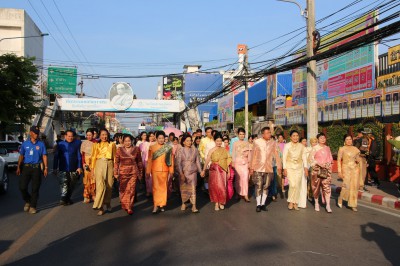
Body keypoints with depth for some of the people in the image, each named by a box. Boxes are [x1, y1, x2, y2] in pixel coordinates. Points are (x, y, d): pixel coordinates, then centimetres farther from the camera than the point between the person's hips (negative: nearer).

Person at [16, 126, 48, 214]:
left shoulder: (41, 144, 4)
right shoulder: (25, 144, 7)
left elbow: (44, 156, 3)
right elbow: (21, 156, 10)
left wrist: (45, 168, -4)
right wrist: (18, 167, 3)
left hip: (37, 168, -1)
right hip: (26, 167, 1)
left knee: (35, 188, 1)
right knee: (22, 187, -2)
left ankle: (33, 206, 11)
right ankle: (28, 201, 25)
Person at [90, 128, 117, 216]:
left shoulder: (112, 144, 9)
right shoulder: (96, 144, 8)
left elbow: (115, 157, 8)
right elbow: (93, 157, 7)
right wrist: (92, 168, 2)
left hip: (109, 165, 1)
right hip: (99, 165, -1)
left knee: (109, 185, 5)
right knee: (100, 185, -11)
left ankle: (108, 203, 22)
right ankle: (100, 207, -9)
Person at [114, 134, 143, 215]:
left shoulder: (136, 149, 2)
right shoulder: (119, 150, 1)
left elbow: (139, 161, 8)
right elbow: (116, 162, 2)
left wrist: (141, 172, 10)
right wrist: (115, 173, -2)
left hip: (133, 172, 0)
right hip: (123, 172, 0)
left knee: (131, 190, -2)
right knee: (123, 190, 8)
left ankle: (130, 207, 7)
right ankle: (124, 205, 27)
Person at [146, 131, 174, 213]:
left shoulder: (168, 148, 2)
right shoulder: (152, 147, 1)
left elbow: (171, 160, 3)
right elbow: (149, 160, 1)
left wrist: (171, 171, 1)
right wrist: (148, 171, 0)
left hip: (165, 170, 1)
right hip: (155, 170, -1)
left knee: (163, 187, 8)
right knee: (156, 187, -2)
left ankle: (162, 204, 20)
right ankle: (156, 205, 2)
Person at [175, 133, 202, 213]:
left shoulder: (195, 150, 3)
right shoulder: (180, 151, -1)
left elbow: (197, 161, 7)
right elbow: (178, 163, -7)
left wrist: (200, 171, 6)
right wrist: (181, 173, -15)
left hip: (192, 172, 0)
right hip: (183, 172, 0)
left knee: (193, 189, -7)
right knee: (183, 188, 10)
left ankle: (194, 206, -8)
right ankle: (183, 203, 28)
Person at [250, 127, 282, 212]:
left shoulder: (273, 143, 3)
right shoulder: (257, 142, -2)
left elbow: (276, 155, -1)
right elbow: (253, 155, 0)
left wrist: (279, 166, -12)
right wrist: (251, 167, -1)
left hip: (269, 168, 2)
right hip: (258, 168, -2)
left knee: (266, 186, 8)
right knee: (258, 186, -1)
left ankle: (263, 204, 20)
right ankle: (258, 204, 10)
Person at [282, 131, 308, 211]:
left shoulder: (302, 146, 6)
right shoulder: (287, 146, -1)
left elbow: (304, 157, 8)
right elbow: (284, 157, -2)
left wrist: (305, 167, -1)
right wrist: (284, 168, -7)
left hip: (299, 168, 3)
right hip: (290, 167, -3)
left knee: (297, 186, 1)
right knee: (292, 185, -13)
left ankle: (295, 203, 14)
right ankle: (291, 202, 5)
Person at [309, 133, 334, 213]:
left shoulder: (327, 148, 11)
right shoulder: (315, 148, -3)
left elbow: (330, 158, 17)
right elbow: (311, 158, -8)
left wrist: (328, 164, 1)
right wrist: (319, 164, -16)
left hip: (326, 169, 3)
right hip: (317, 169, -3)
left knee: (327, 186, -5)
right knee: (316, 186, 3)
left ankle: (328, 205, -5)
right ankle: (316, 203, 18)